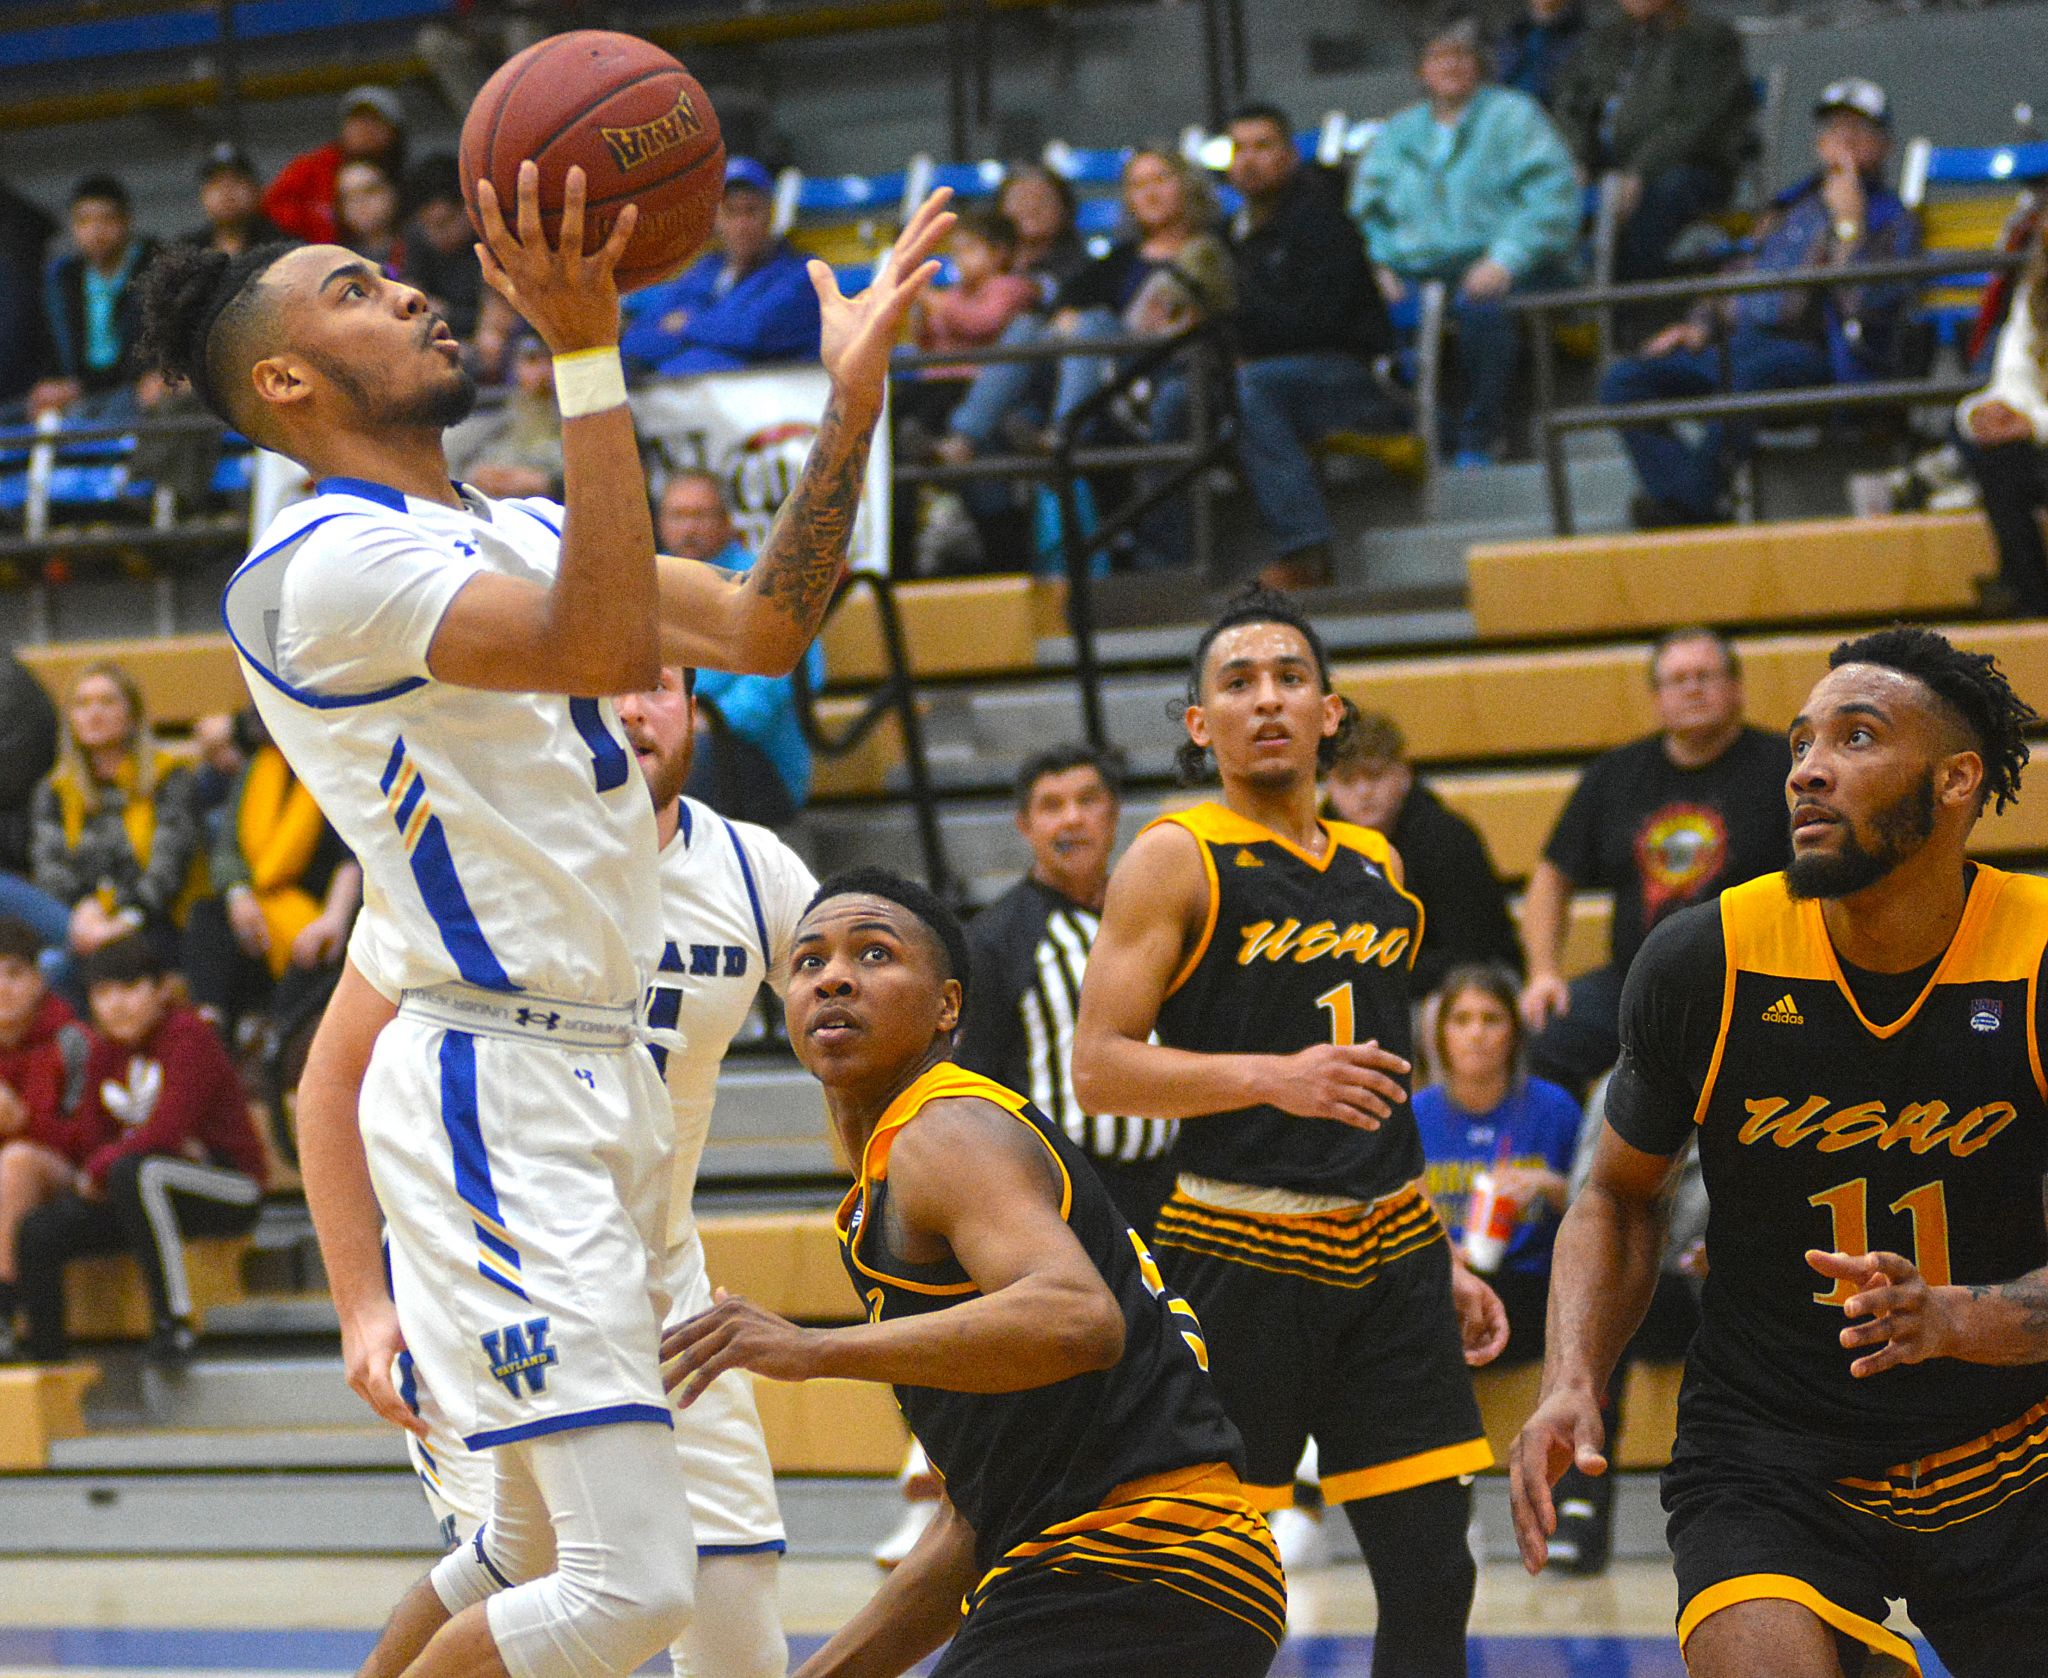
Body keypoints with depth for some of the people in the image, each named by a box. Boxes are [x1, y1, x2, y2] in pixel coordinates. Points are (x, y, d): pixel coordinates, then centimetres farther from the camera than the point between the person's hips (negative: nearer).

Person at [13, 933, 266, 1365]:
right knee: (36, 1232, -11)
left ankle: (175, 1322, -30)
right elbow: (89, 1138, 6)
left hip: (231, 1190, -7)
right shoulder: (105, 1051, 10)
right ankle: (43, 1359, 2)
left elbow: (166, 1131, -21)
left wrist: (97, 1170, -12)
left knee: (134, 1173, -38)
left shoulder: (189, 1036, -12)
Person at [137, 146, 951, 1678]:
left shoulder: (518, 536, 15)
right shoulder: (319, 569, -15)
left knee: (535, 1555, 19)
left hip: (598, 1078, 10)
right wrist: (587, 353, -31)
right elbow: (608, 647, -28)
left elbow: (765, 628, 15)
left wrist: (853, 395, 6)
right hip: (497, 1098, -10)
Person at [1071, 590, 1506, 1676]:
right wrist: (1273, 1076, -22)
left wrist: (1443, 1261, 22)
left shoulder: (1374, 867, 17)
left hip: (1389, 1256, 6)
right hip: (1240, 1252, -6)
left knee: (1433, 1578, 2)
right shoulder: (1175, 860, -3)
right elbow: (1099, 1067, -10)